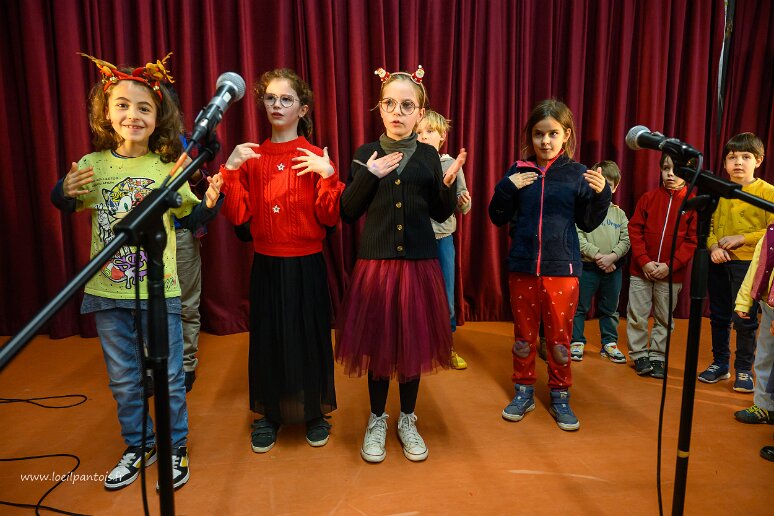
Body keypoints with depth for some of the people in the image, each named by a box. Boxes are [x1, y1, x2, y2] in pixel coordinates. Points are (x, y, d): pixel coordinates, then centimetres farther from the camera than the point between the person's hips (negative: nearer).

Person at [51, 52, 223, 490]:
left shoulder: (168, 167, -7)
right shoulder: (93, 165, -1)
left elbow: (192, 217, 0)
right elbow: (66, 206, 15)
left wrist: (210, 203, -21)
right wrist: (65, 191, -7)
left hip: (159, 292, -3)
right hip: (108, 293, 3)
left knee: (169, 377, 9)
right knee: (124, 380, 17)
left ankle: (176, 448, 30)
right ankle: (139, 446, 38)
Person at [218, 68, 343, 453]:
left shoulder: (315, 158, -3)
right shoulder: (251, 157, 4)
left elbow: (329, 217, -8)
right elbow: (236, 216, -2)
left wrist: (328, 175, -21)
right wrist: (230, 169, -12)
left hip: (306, 263, -2)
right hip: (265, 263, 2)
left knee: (309, 334, 8)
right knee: (267, 336, 11)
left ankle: (314, 411, 28)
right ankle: (270, 412, 30)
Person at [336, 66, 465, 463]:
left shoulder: (429, 156, 6)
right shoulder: (366, 154, 3)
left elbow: (441, 214, 7)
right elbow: (348, 213, -1)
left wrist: (448, 183, -10)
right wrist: (368, 176, -12)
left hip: (419, 262, 1)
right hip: (375, 262, -1)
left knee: (414, 341, 9)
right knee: (377, 342, 7)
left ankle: (407, 419, 29)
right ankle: (377, 419, 28)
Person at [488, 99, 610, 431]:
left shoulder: (577, 174, 0)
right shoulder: (519, 172, 2)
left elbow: (588, 223, 1)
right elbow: (498, 218, 3)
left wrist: (601, 194, -14)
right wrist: (507, 187, -11)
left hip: (562, 269, -1)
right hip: (522, 267, 1)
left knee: (559, 336, 8)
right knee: (523, 333, 12)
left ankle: (560, 396, 26)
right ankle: (523, 392, 28)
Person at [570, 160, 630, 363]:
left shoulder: (619, 213, 9)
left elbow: (626, 240, 3)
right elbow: (577, 237, -13)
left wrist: (612, 257, -14)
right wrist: (597, 255, -19)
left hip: (613, 268, 4)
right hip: (587, 267, -4)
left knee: (610, 309, 14)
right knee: (580, 307, 4)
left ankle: (609, 343, 26)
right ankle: (577, 342, 16)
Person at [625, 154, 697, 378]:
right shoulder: (649, 198, 0)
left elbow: (693, 240, -4)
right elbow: (634, 230, -1)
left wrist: (670, 265, -14)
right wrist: (644, 261, -11)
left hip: (671, 273, 0)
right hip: (640, 270, 1)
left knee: (664, 319, 11)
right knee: (637, 316, 5)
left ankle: (657, 357, 24)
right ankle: (639, 355, 20)